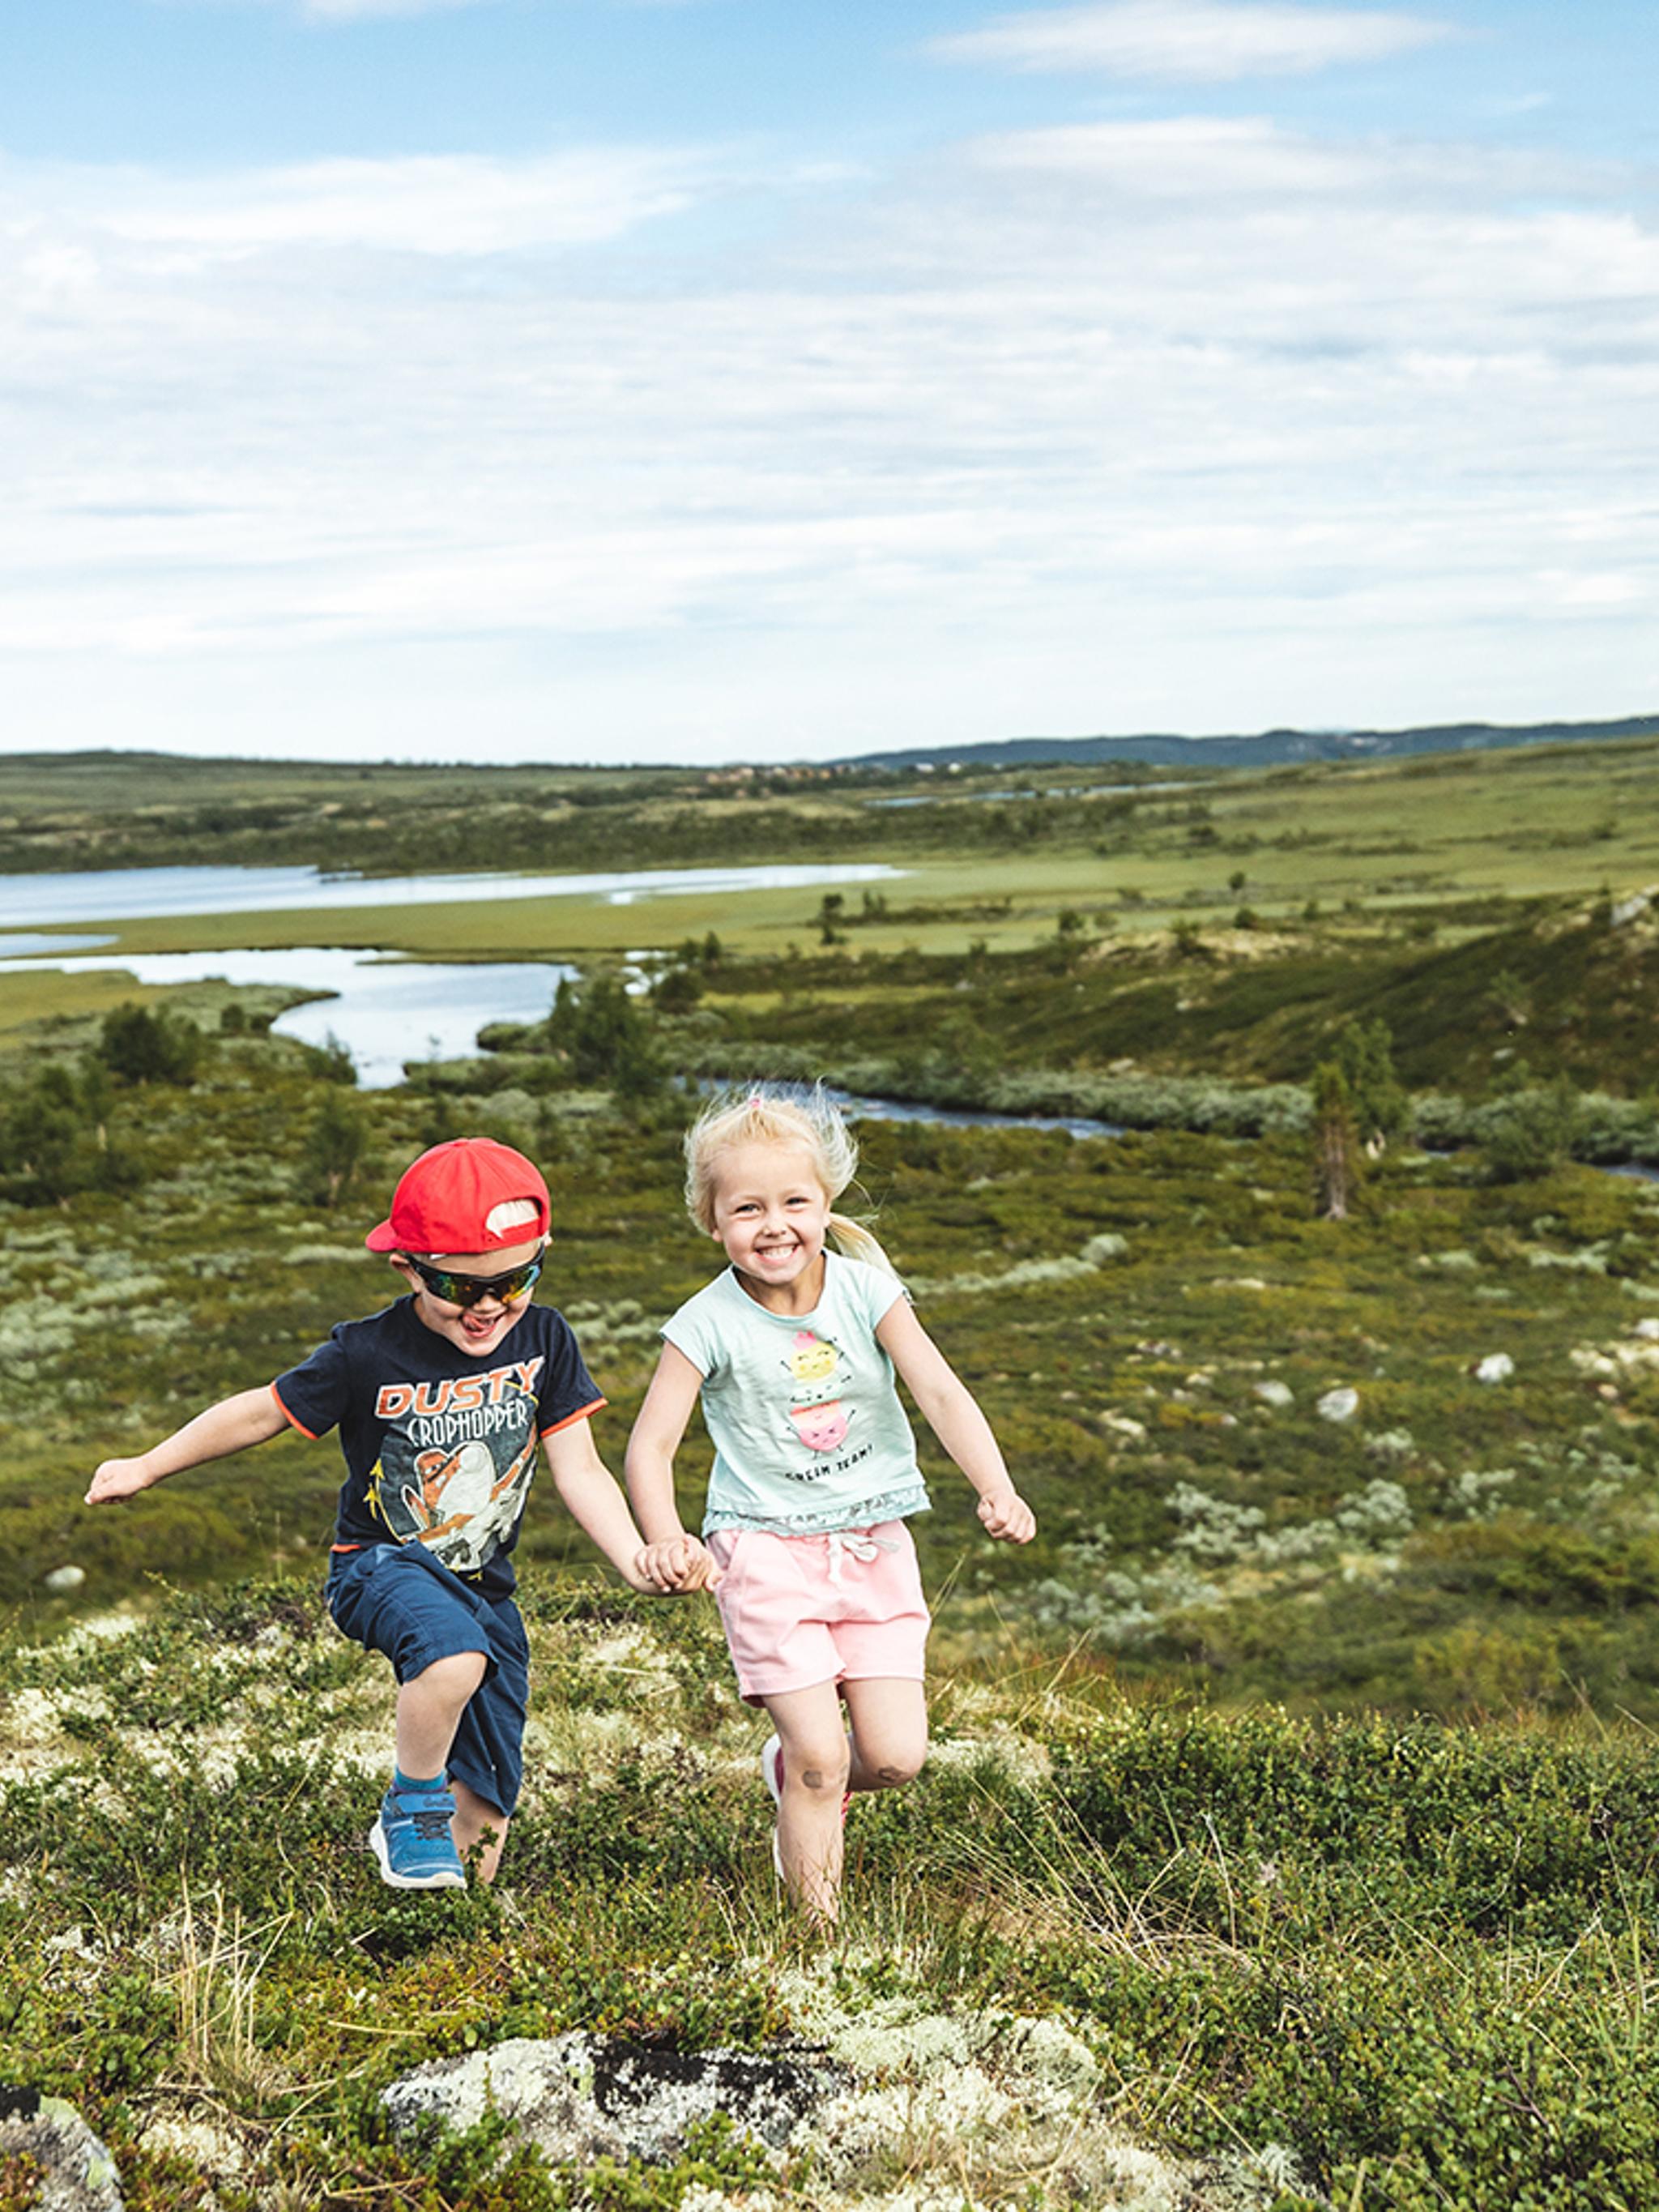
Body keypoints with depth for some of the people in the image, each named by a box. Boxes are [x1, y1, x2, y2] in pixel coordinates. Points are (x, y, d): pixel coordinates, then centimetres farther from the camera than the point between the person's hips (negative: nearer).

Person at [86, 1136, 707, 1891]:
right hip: (380, 1564, -4)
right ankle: (412, 1808, -12)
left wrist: (638, 1562, -21)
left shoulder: (543, 1340, -8)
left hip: (481, 1582, 4)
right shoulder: (367, 1357, -17)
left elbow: (579, 1471, -7)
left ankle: (410, 1832, 39)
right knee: (454, 1654, -40)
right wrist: (147, 1467, 3)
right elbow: (263, 1411, -3)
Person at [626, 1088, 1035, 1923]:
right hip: (766, 1549, -3)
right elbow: (651, 1444, -10)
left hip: (874, 1545, 3)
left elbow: (942, 1393, -13)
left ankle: (793, 1766, 30)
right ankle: (820, 1926, 10)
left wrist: (997, 1491, -28)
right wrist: (665, 1540, -28)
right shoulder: (708, 1324, -10)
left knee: (894, 1756, -3)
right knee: (822, 1753, -9)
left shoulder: (865, 1290, -5)